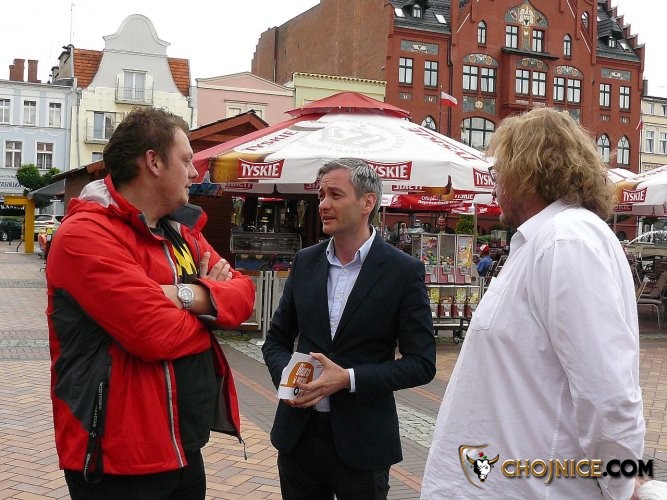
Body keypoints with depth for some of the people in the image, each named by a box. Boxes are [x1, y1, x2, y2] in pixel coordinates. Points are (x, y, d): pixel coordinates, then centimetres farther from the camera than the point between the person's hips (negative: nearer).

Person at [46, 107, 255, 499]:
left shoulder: (181, 231, 10)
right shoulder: (87, 235, -19)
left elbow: (243, 293, 2)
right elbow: (158, 334, -28)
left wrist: (191, 296, -19)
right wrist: (211, 306, -7)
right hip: (120, 460, -8)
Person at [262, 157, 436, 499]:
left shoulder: (403, 271, -9)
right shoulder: (305, 262, 5)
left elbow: (422, 364, -9)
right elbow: (276, 339, 13)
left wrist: (348, 378, -19)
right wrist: (286, 375, -8)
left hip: (361, 441, -4)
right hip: (298, 433, 4)